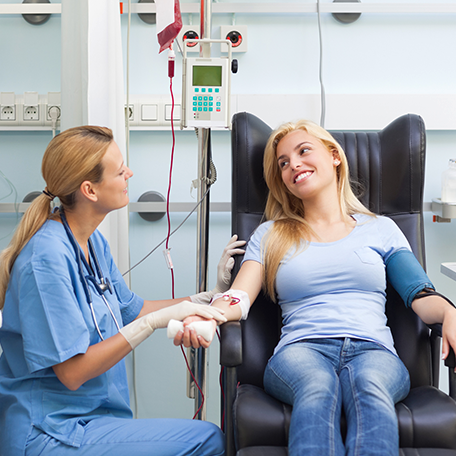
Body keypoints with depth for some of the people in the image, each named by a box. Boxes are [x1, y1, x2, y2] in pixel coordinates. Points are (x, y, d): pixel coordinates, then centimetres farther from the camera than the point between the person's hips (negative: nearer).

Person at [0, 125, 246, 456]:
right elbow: (72, 372, -22)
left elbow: (132, 310, 16)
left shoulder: (93, 242, 6)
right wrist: (155, 322, -25)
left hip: (91, 415, 9)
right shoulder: (47, 258, -22)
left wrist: (210, 296, 11)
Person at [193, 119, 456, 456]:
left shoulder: (380, 229, 22)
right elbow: (239, 297, 8)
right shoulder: (271, 235, 22)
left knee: (369, 386, -37)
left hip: (372, 350, 1)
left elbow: (421, 295, 11)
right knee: (317, 385, -38)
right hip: (301, 351, 0)